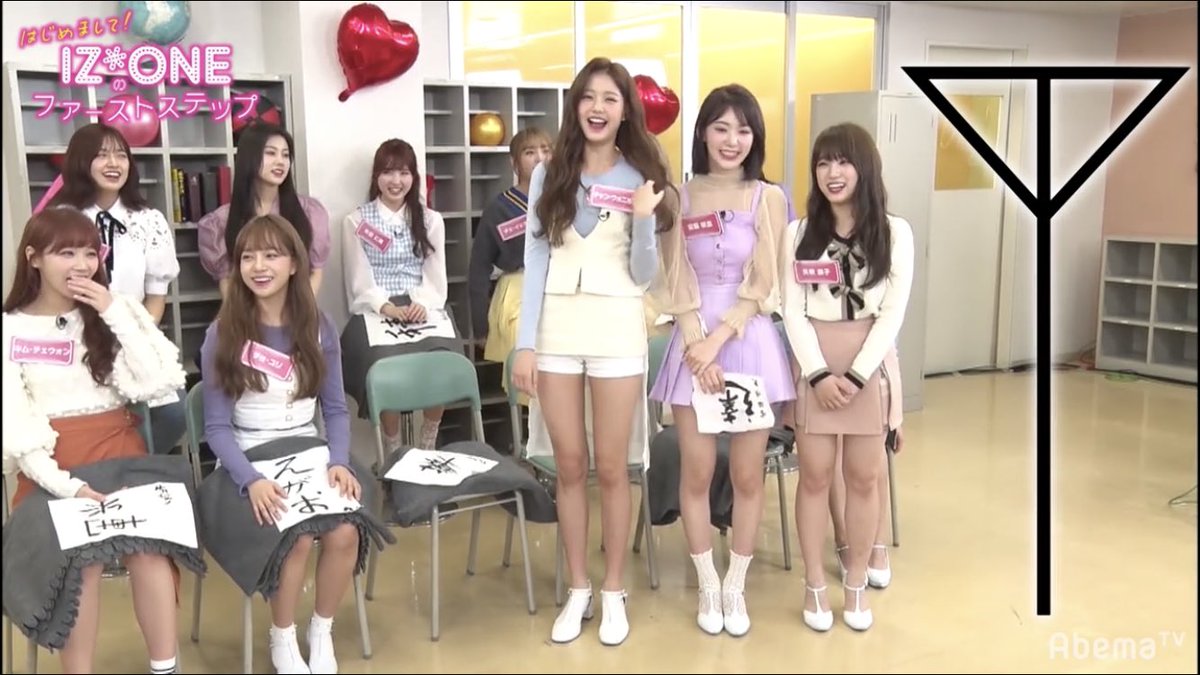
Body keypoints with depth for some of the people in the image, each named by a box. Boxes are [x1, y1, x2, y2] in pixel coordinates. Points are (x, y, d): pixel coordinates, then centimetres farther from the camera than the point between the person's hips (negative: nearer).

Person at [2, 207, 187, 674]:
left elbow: (160, 384, -2)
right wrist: (63, 484, -18)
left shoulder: (116, 311, 11)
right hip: (53, 468, -1)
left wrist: (115, 316, -6)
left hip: (118, 451, 2)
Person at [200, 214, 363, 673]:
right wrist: (251, 480, -24)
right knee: (297, 537, -29)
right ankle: (283, 638, 0)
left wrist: (338, 462, -13)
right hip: (248, 462, -2)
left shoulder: (319, 328, 2)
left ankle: (322, 630, 4)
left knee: (344, 532, -25)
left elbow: (336, 409, 5)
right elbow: (217, 426, -8)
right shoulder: (222, 334, -6)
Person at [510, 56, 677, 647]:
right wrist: (525, 343, -2)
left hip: (617, 330, -1)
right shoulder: (548, 175, 6)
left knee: (610, 466, 5)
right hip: (556, 328, 2)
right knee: (569, 465, 8)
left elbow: (644, 276, 0)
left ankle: (613, 591, 20)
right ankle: (578, 589, 23)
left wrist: (644, 221, -18)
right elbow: (535, 262, 4)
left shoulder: (640, 178, 2)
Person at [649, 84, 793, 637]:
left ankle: (736, 586, 21)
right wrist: (698, 347, -11)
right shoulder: (681, 196, 4)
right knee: (697, 474, 4)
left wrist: (718, 342, -13)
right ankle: (708, 586, 20)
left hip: (751, 342, 0)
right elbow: (678, 285, 1)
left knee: (747, 476, 5)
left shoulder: (768, 198, 1)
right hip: (694, 345, 1)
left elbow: (762, 288, -4)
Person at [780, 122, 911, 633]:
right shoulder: (800, 233, 3)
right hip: (814, 363, 1)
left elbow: (893, 312, -5)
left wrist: (856, 374, -13)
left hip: (871, 363, 0)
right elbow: (793, 310, -2)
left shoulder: (894, 232, -1)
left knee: (863, 478, 6)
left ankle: (856, 584, 20)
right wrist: (819, 372, -13)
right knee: (814, 476, 4)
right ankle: (814, 584, 17)